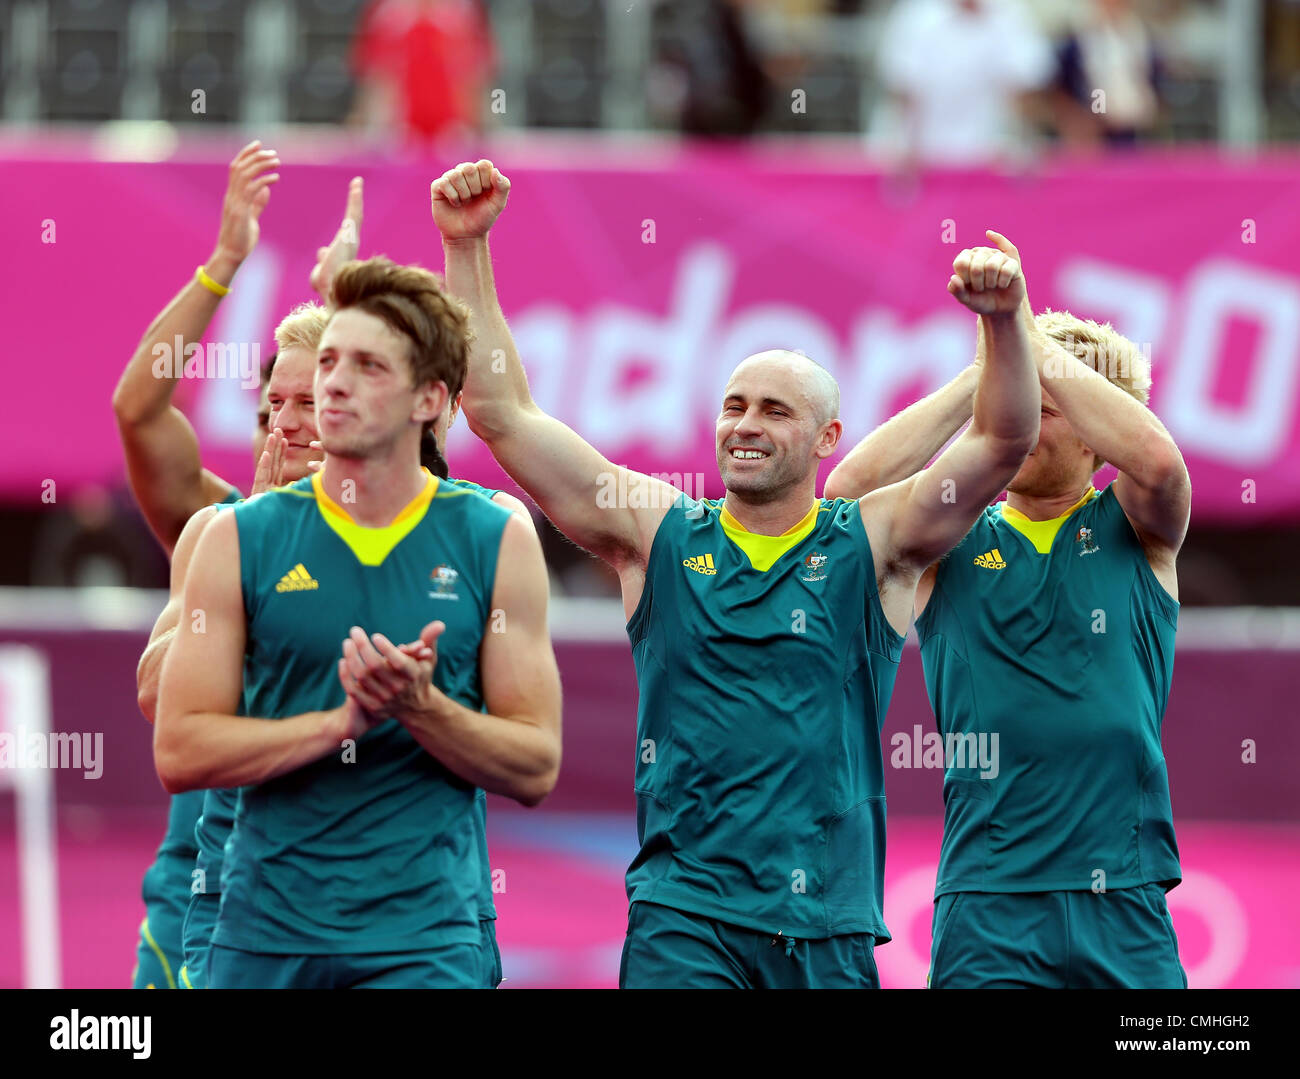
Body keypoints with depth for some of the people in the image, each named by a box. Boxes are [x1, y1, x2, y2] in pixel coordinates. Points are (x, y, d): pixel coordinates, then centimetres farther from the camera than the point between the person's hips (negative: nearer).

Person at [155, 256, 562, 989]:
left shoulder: (497, 543, 3)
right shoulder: (241, 540, 4)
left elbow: (535, 770, 1)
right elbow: (180, 751, -2)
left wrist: (422, 708, -15)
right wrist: (342, 722, -14)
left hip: (427, 942, -1)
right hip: (265, 935, 1)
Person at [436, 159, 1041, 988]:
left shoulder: (872, 546, 5)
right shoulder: (659, 534, 8)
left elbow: (1005, 442, -5)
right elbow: (502, 414, 6)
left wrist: (1003, 320, -23)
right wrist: (465, 249, -1)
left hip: (828, 927, 1)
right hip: (683, 916, -1)